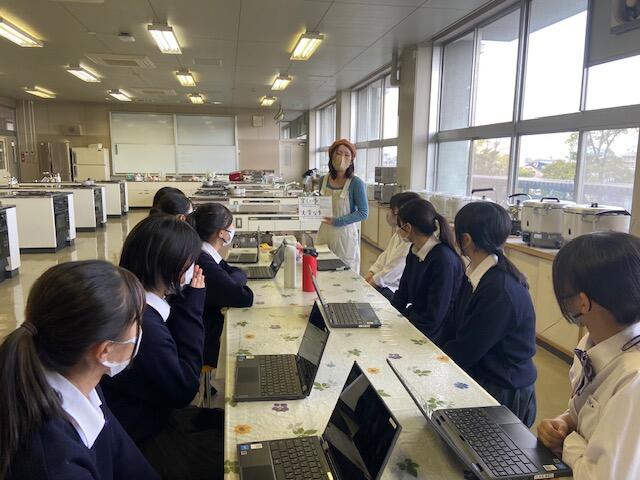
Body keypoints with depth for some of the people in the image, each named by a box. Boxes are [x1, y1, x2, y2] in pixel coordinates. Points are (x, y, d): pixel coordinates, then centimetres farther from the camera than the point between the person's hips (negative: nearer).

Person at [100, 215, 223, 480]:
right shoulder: (143, 325, -33)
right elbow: (183, 390, -22)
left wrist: (184, 302, -10)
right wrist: (191, 305, -22)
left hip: (151, 415, 9)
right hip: (140, 446, -9)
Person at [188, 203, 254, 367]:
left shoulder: (204, 255, 2)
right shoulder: (204, 265, -28)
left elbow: (240, 273, 9)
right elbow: (246, 298, -27)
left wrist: (230, 281, -12)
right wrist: (232, 282, -9)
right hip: (207, 345, -9)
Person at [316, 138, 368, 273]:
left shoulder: (356, 183, -11)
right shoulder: (324, 180, 4)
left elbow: (363, 213, -12)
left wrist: (337, 221, -18)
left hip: (345, 235, -4)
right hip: (324, 233, 4)